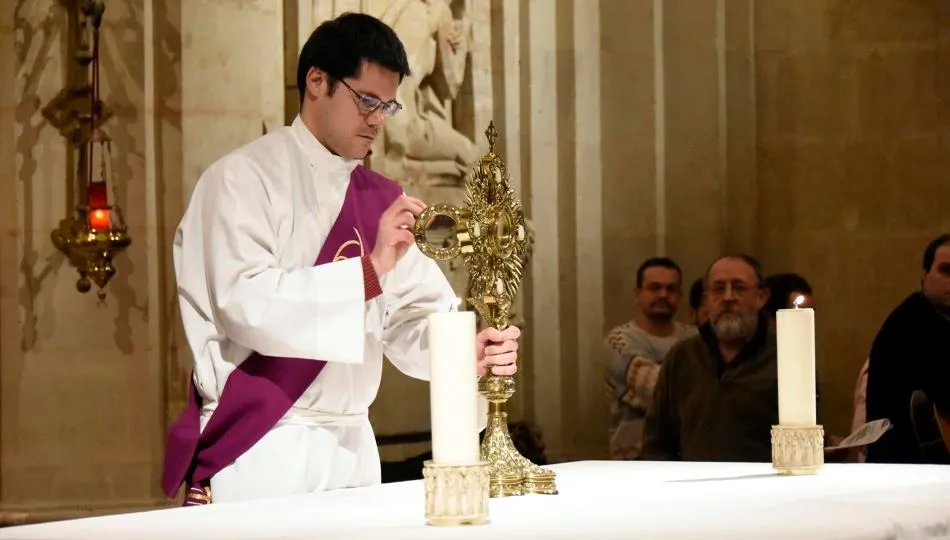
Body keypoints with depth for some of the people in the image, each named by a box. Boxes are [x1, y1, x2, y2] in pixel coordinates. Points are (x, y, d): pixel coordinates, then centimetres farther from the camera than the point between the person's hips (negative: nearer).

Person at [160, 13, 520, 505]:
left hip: (351, 449, 6)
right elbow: (245, 304, -20)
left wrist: (467, 352, -15)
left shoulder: (382, 201, 10)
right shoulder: (243, 179, -7)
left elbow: (413, 318, 6)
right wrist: (369, 271, -25)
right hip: (257, 456, -6)